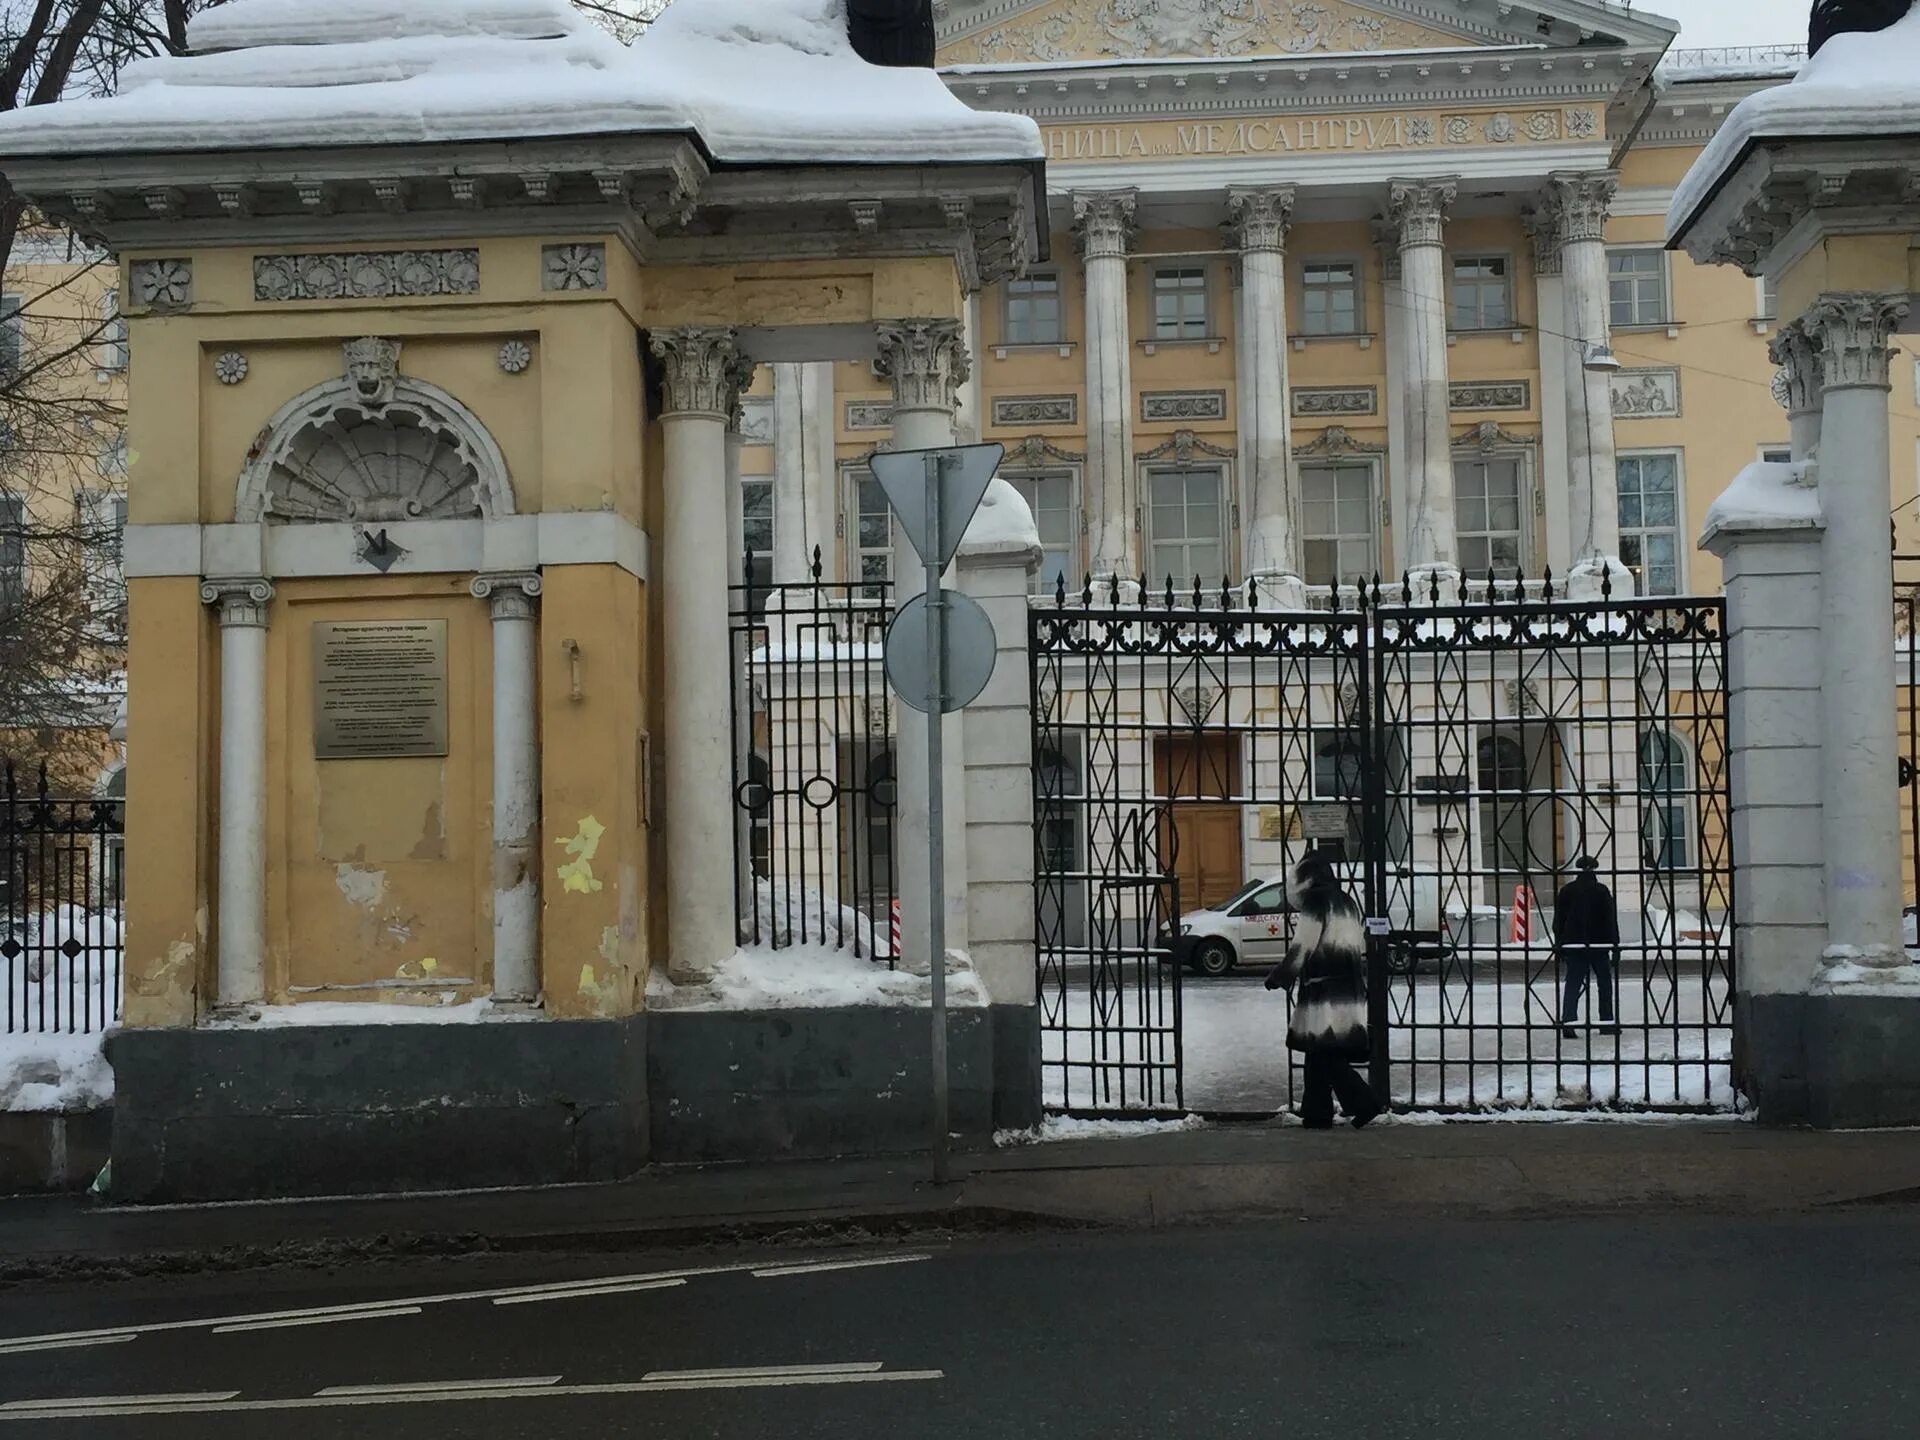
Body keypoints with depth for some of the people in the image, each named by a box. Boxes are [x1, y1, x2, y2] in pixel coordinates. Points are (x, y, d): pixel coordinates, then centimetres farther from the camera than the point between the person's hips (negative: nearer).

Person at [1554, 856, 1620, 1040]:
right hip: (1598, 944, -2)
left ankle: (1568, 1022, -16)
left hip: (1573, 944, 2)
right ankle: (1606, 1022, 14)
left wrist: (1559, 945, 12)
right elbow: (1611, 920, -3)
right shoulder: (1602, 891, -4)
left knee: (1573, 983, -1)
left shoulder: (1566, 891, 3)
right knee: (1604, 982, 12)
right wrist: (1615, 945, 1)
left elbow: (1558, 920, 5)